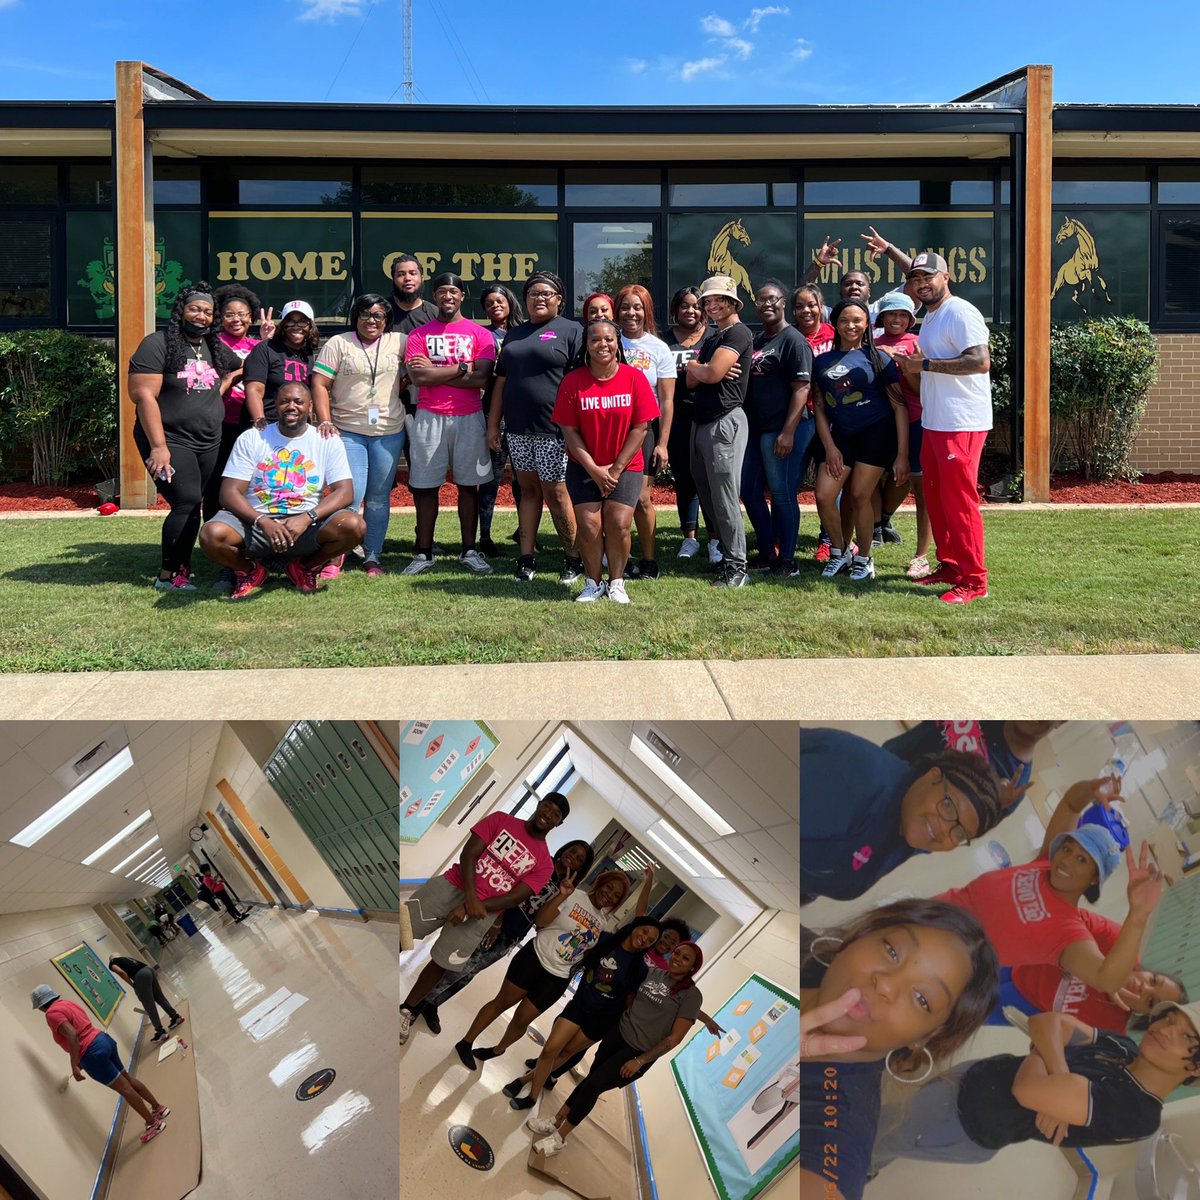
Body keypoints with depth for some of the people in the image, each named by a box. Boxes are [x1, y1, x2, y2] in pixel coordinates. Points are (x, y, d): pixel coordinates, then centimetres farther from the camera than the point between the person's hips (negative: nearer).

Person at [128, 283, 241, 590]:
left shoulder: (216, 348, 12)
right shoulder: (157, 344, -8)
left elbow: (239, 369, 31)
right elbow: (143, 395, -15)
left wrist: (219, 389, 8)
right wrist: (158, 446, -21)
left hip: (209, 444, 6)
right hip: (171, 442, -6)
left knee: (191, 506, 8)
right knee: (187, 502, -15)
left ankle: (182, 570, 17)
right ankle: (168, 575, -4)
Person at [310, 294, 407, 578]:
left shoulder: (400, 342, 7)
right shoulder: (338, 344, 3)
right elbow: (319, 384, -1)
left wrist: (401, 384, 0)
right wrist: (325, 421, -11)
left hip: (389, 431, 2)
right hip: (347, 431, -2)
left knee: (379, 498, 7)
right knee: (352, 494, -9)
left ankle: (372, 557, 16)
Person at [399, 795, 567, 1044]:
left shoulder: (544, 863, 2)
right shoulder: (501, 820, 4)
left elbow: (515, 897, -7)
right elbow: (468, 854, -5)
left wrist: (469, 907, -18)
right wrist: (471, 896, -20)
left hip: (481, 913, 0)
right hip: (451, 885, 0)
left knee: (442, 963, 4)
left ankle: (407, 1010, 26)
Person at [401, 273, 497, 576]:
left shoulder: (480, 334, 5)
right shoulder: (419, 334, 7)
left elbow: (482, 378, -9)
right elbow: (418, 377, -8)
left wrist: (435, 372, -7)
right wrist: (461, 369, -8)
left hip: (469, 418, 0)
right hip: (429, 418, 0)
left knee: (469, 484, 5)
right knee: (425, 486, 2)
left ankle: (469, 550, 14)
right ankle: (424, 553, 10)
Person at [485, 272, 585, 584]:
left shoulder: (571, 331, -1)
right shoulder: (514, 335, 18)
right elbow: (501, 381, 19)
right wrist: (493, 424, 13)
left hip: (553, 429, -6)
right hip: (518, 429, 6)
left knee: (554, 492, -4)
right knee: (528, 490, 10)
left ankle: (574, 559, 10)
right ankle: (526, 559, 13)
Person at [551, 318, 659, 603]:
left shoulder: (634, 377, -6)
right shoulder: (573, 381, -6)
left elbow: (641, 427, -7)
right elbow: (569, 431, -6)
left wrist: (616, 468, -11)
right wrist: (594, 469, -12)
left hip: (625, 465, 0)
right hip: (584, 467, 1)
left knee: (618, 524, -12)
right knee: (588, 525, -9)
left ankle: (616, 583, 6)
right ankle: (593, 583, 10)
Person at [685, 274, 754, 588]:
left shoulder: (738, 333, -7)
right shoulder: (711, 338, 22)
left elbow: (712, 374, -18)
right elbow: (691, 380, 13)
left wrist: (693, 365, 2)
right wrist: (702, 369, -8)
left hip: (724, 421, -10)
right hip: (701, 421, 10)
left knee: (724, 498, -9)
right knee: (707, 494, 13)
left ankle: (736, 566, -3)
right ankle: (724, 552, 22)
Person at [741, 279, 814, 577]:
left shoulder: (793, 340, -9)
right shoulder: (757, 341, 18)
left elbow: (801, 388, -16)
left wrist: (788, 432, -22)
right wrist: (745, 424, 16)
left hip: (782, 430, -9)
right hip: (756, 429, 9)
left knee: (782, 494, -3)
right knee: (749, 491, 12)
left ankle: (787, 560, 8)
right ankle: (767, 553, 24)